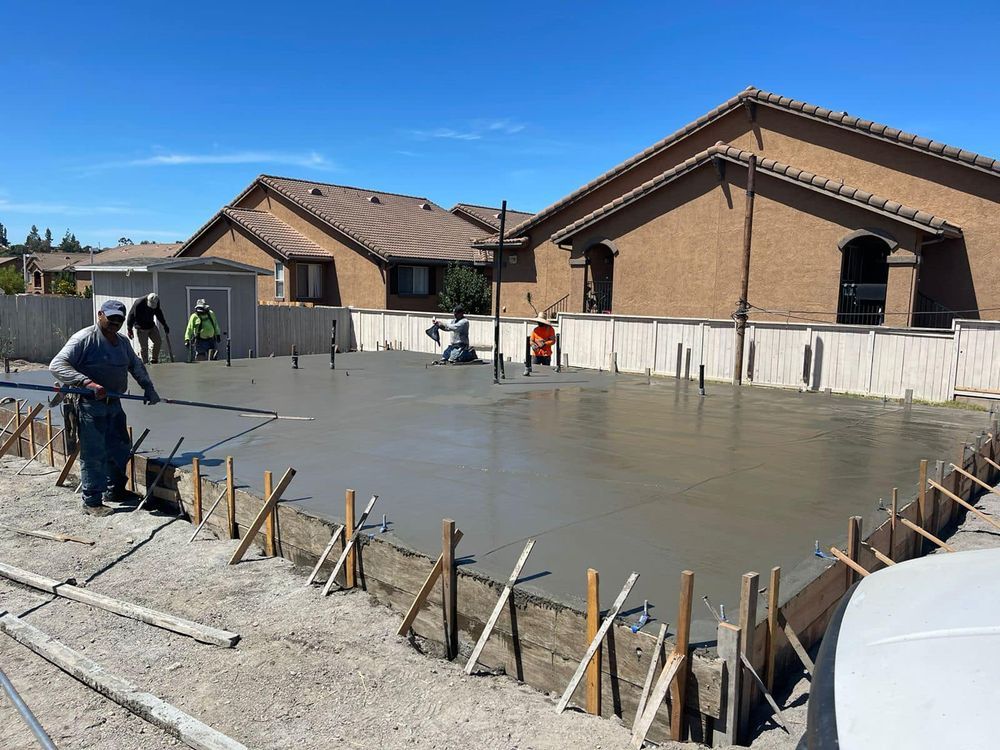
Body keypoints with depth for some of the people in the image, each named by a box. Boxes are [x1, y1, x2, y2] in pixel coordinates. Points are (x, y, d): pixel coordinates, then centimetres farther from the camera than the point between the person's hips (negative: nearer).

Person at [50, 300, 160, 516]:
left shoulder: (123, 342, 13)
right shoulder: (84, 338, -11)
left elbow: (136, 365, 28)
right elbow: (57, 365, -19)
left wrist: (148, 388, 18)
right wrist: (87, 383, -30)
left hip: (114, 403, 8)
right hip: (90, 405, -8)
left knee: (121, 448, 15)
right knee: (94, 455, -3)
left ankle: (114, 490, 33)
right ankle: (92, 501, 9)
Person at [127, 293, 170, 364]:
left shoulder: (157, 302, -8)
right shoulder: (139, 303, -25)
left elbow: (159, 313, 11)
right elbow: (132, 315, -17)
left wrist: (165, 325, 15)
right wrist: (130, 329, -14)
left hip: (151, 326, 6)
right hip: (141, 328, -6)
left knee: (158, 342, 5)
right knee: (144, 347, -6)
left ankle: (155, 360, 19)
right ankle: (145, 363, 5)